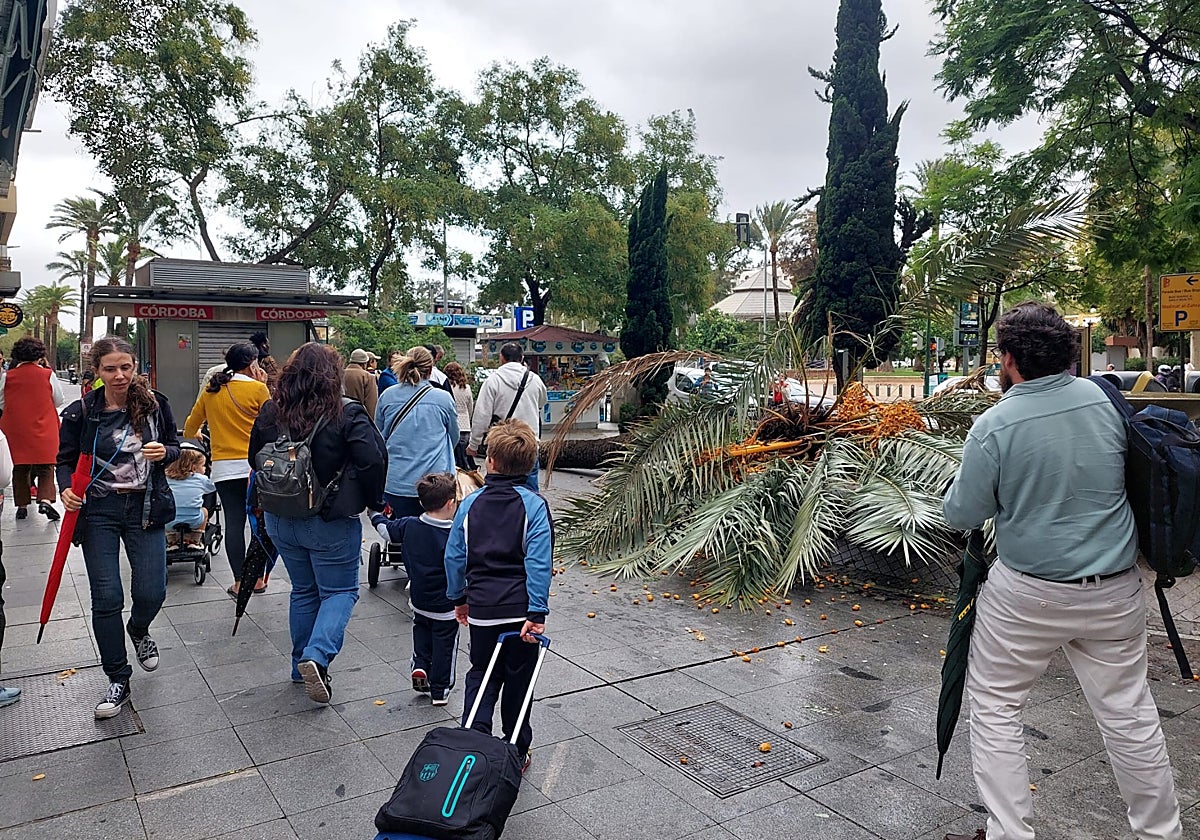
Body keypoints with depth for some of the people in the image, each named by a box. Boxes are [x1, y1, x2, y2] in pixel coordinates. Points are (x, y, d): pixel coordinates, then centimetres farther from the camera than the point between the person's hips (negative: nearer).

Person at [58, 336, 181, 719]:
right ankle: (118, 681, 15)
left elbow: (175, 447, 10)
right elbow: (65, 460, 6)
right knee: (106, 598, -1)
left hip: (145, 508, 1)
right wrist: (66, 489, -13)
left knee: (151, 593, -1)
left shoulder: (154, 404, -2)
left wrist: (165, 452, -13)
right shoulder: (81, 412, -4)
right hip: (99, 512, -1)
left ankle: (139, 631, 37)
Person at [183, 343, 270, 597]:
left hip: (223, 468, 3)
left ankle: (239, 582, 9)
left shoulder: (210, 390, 7)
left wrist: (193, 434, 41)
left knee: (234, 523, 6)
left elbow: (189, 428, 17)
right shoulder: (257, 388, -7)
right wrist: (263, 386, 2)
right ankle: (257, 579, 14)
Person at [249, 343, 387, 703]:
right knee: (340, 591, 10)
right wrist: (371, 501, -6)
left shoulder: (270, 412, -1)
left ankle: (302, 666, 29)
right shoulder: (347, 414, -17)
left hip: (281, 520, 5)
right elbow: (374, 461, -22)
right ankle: (317, 656, -10)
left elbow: (255, 459, 11)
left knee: (303, 590, 20)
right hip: (332, 522, -5)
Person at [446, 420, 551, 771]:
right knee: (518, 683, 13)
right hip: (520, 610, -2)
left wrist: (458, 598, 19)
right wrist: (537, 613, -13)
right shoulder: (534, 505, -9)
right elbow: (538, 564, -15)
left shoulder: (470, 504, 0)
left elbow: (454, 556, 5)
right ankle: (516, 754, 25)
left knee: (481, 677, 20)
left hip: (481, 609, 2)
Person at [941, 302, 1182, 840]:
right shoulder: (1103, 400, -4)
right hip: (1115, 589, 5)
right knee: (1128, 710, 18)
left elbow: (963, 515, -9)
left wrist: (955, 494, 10)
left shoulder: (994, 426, -18)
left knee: (995, 705, 11)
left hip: (1029, 593, -5)